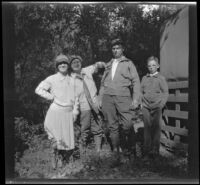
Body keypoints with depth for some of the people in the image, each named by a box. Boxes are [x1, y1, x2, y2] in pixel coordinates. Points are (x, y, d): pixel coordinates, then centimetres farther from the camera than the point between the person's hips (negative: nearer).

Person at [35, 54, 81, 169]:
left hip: (68, 113, 4)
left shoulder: (72, 80, 13)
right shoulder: (52, 79, 2)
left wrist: (75, 111, 8)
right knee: (56, 139, -7)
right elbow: (39, 89, 0)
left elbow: (76, 97, 16)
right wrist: (51, 96, -5)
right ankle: (55, 159, 14)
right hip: (55, 112, -3)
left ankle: (62, 159, 24)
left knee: (68, 138, 4)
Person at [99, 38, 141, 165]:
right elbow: (103, 83, 22)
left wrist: (135, 100, -6)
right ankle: (116, 155, 11)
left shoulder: (128, 63, 12)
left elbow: (136, 82, 4)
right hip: (107, 98, 4)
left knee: (127, 125, -12)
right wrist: (101, 98, 14)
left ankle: (131, 147, 16)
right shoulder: (108, 65, 23)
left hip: (123, 97, -3)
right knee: (112, 127, 3)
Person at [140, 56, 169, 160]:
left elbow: (165, 93, 3)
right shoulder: (144, 78, 13)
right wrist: (141, 103, 5)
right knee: (147, 127, -1)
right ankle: (147, 151, 4)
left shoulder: (161, 78, 4)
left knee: (156, 128, 0)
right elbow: (141, 92, 17)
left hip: (156, 107, -2)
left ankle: (155, 150, 8)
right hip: (145, 106, 2)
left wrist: (161, 104, -8)